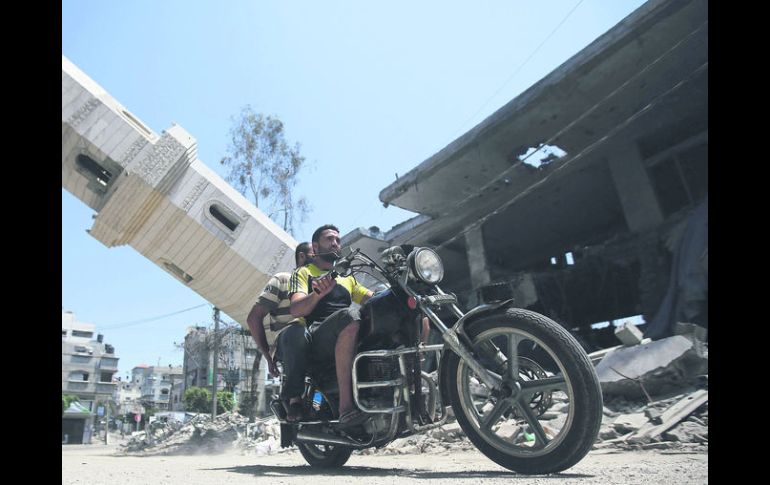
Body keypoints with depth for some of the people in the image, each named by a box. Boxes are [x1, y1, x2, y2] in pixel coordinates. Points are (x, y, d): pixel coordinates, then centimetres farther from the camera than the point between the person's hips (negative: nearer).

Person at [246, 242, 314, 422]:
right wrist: (268, 356, -2)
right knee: (297, 331, -40)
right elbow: (254, 318, 4)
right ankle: (293, 397, -25)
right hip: (287, 341, -5)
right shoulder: (282, 280, 11)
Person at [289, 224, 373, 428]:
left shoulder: (347, 278, 31)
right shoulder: (304, 272, 14)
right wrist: (318, 293, -26)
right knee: (349, 315, -41)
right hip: (317, 337, -5)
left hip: (356, 340, 5)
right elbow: (295, 309, -5)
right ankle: (345, 405, -41)